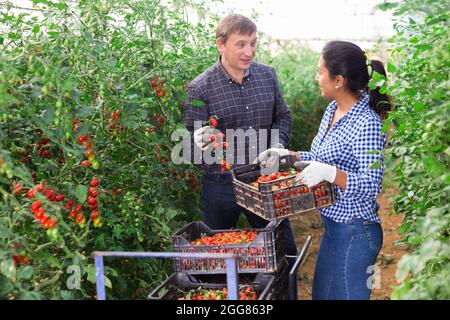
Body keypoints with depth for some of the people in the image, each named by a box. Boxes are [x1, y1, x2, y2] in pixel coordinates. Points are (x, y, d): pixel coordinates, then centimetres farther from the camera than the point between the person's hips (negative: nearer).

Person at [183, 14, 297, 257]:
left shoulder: (267, 75, 2)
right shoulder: (200, 88, -10)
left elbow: (282, 116, 14)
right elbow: (191, 142, -7)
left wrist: (278, 145, -4)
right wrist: (201, 143, -30)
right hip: (221, 185, -3)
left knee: (285, 249, 16)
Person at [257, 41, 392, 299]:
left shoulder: (367, 124, -22)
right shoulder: (333, 110, 5)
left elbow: (371, 186, -24)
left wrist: (330, 173, -38)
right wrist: (288, 155, 6)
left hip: (355, 232, -9)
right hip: (333, 226, 9)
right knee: (321, 293, 22)